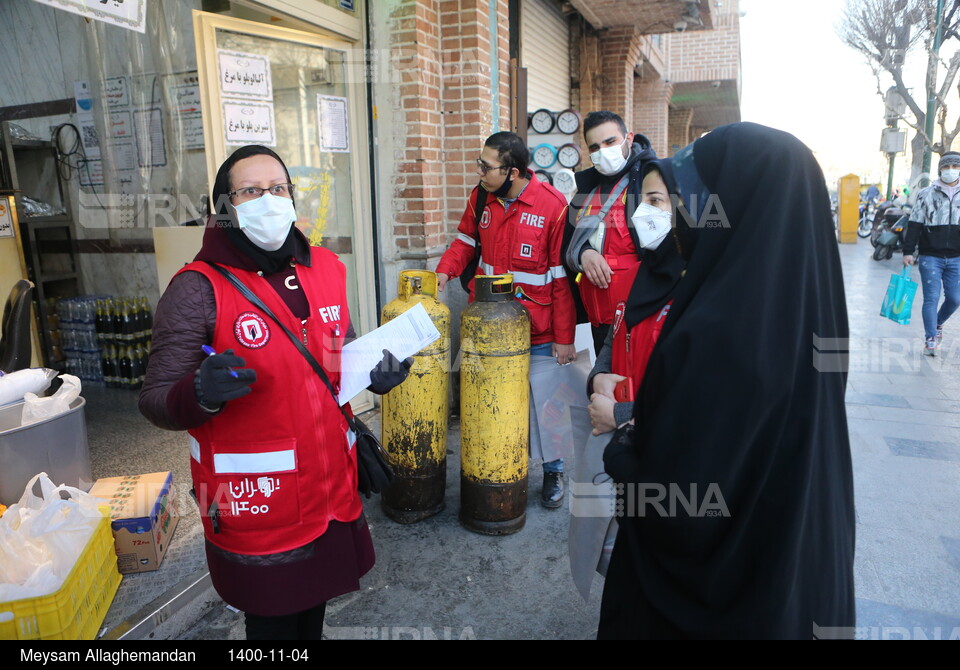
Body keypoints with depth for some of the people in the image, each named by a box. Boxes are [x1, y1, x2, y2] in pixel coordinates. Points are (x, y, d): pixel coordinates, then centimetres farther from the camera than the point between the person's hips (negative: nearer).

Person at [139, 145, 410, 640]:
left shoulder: (325, 268, 3)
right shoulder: (198, 289, -15)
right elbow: (156, 401, -14)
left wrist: (372, 374, -2)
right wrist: (202, 393, -35)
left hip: (329, 483, 5)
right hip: (255, 503, -5)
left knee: (314, 603, 25)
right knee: (274, 620, 15)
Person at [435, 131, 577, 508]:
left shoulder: (552, 204, -13)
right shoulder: (480, 197, 2)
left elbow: (562, 277, -10)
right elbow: (466, 240, 18)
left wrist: (564, 337, -9)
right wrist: (445, 271, -3)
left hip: (538, 332, -4)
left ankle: (553, 472, 30)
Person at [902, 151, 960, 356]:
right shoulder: (926, 194, 1)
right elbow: (914, 225, -1)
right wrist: (908, 251, -7)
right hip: (930, 257, -3)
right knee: (931, 298, -3)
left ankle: (937, 324, 32)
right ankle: (930, 339, 4)